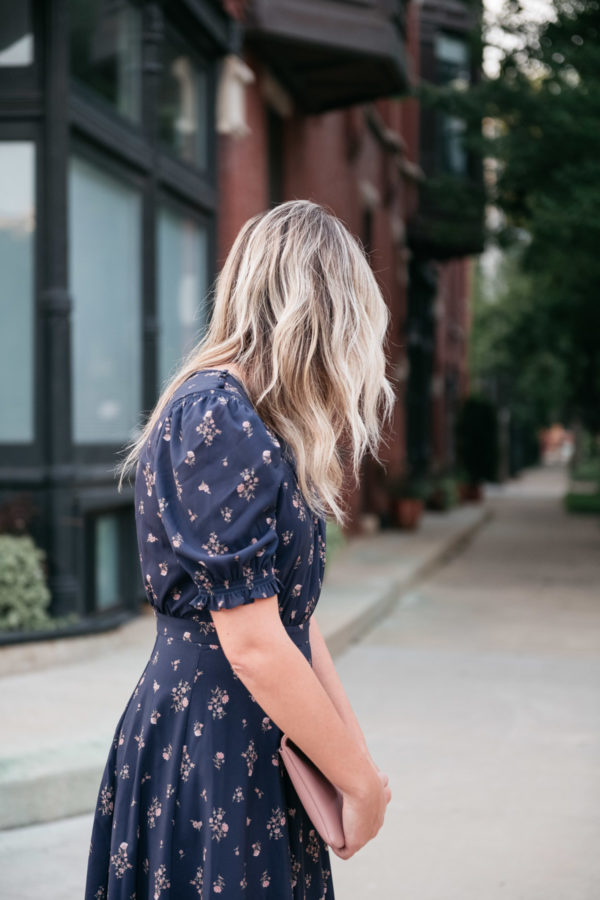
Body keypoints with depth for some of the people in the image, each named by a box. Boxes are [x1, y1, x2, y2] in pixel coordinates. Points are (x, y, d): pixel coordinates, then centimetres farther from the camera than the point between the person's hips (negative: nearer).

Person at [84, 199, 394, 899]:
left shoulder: (259, 426, 12)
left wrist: (356, 751, 8)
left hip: (261, 748, 9)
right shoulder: (215, 419, -19)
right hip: (209, 754, -9)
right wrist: (360, 783, -13)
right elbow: (253, 643, -22)